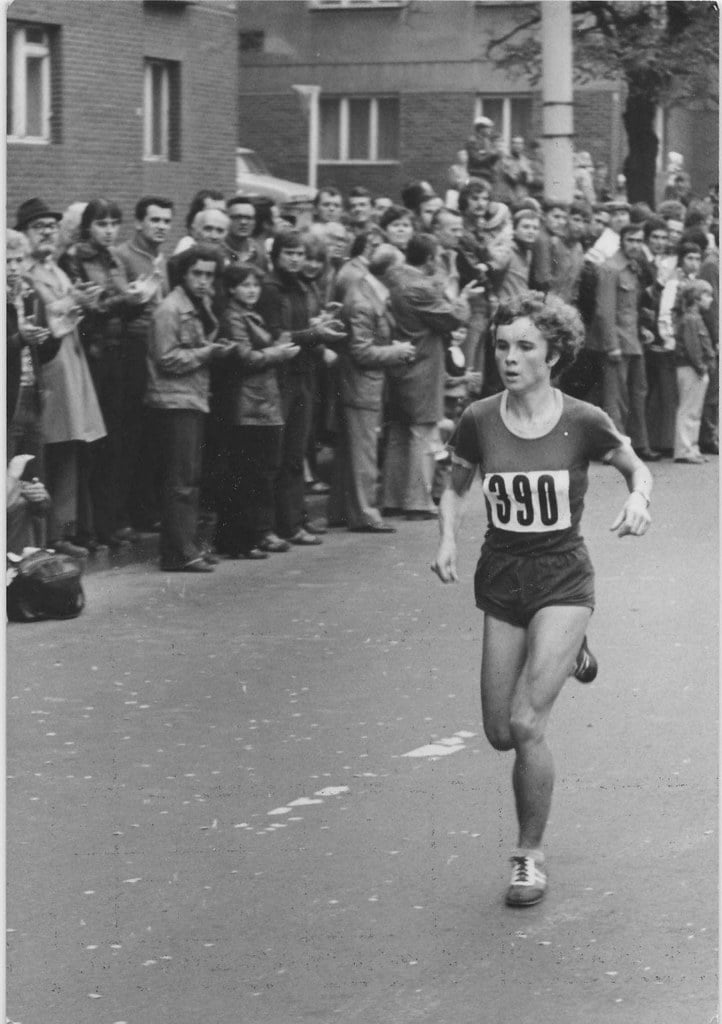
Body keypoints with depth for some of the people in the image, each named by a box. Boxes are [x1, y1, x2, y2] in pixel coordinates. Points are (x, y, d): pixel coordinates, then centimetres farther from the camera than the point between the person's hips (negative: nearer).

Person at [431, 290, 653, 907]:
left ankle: (531, 855, 2)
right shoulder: (479, 421, -5)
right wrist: (448, 540, -6)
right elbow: (456, 489, 12)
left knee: (526, 723, -18)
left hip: (563, 578, -4)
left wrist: (638, 499, -15)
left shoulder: (582, 422, -12)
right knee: (500, 734, 8)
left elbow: (637, 469, 6)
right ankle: (566, 652, 40)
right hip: (501, 578, 4)